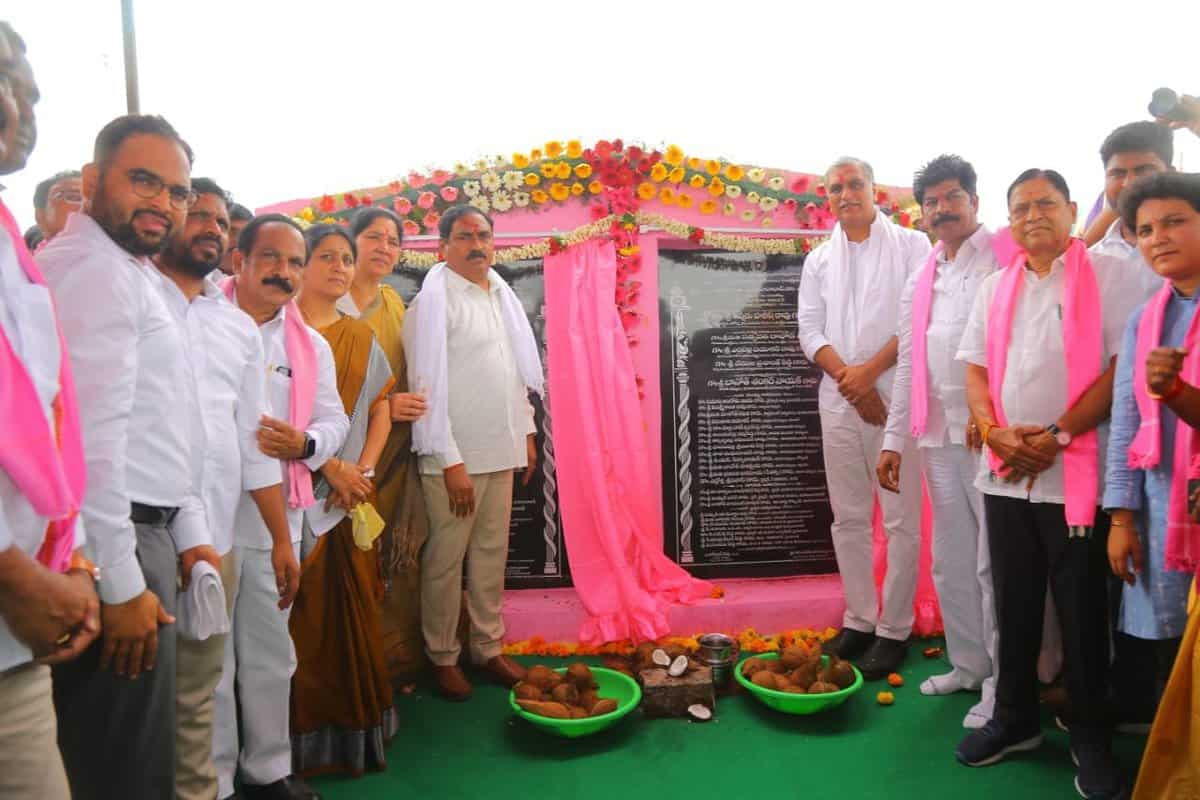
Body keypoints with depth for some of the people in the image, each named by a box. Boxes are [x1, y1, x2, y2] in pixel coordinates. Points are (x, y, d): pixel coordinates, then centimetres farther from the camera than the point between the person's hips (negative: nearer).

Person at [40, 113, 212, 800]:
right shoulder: (91, 267, -13)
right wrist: (122, 583, -19)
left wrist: (190, 531, 18)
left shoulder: (132, 273, 20)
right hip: (114, 547, -10)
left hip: (144, 535, 10)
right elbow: (89, 437, -21)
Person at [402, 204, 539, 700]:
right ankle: (443, 658, 20)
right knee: (446, 561, 4)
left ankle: (489, 647, 27)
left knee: (492, 555, 13)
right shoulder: (433, 301, -10)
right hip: (455, 456, -6)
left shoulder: (500, 295, 11)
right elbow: (428, 385, -14)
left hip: (500, 452, 7)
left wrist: (526, 431, 15)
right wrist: (451, 462, -16)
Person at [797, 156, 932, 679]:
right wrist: (849, 379, -9)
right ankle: (859, 620, 21)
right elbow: (810, 330, 6)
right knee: (848, 517, 9)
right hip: (839, 400, 4)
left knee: (901, 518, -1)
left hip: (897, 396, -4)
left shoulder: (911, 245, 3)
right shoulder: (818, 260, 14)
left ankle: (894, 630, 11)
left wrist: (870, 371, -13)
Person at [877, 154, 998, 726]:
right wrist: (894, 440, 13)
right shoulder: (920, 282, 17)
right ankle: (968, 664, 29)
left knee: (994, 561, -1)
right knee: (950, 560, 14)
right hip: (938, 435, 7)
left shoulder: (1003, 261, -2)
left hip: (991, 432, -6)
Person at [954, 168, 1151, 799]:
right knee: (1014, 604, 13)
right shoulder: (995, 287, 13)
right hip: (1005, 475, 4)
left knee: (1082, 612, 6)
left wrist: (1056, 436, -16)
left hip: (1077, 476, -4)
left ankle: (1089, 736, 23)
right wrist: (996, 432, -7)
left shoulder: (1109, 276, -1)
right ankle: (1014, 718, 28)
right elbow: (975, 368, 10)